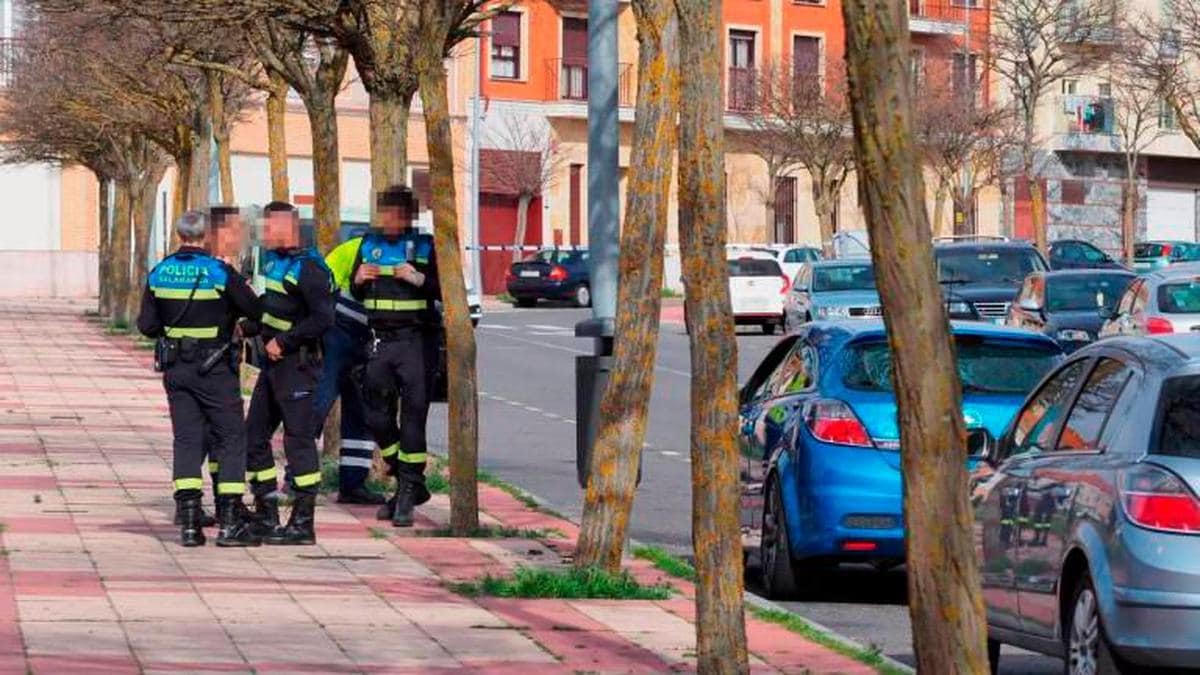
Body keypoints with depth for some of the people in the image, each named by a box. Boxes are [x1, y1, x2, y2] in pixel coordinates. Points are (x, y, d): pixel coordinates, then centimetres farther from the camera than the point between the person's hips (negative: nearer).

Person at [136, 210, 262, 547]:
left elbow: (147, 325, 4)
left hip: (175, 368, 4)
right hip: (214, 369, -4)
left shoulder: (159, 274, 1)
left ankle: (188, 522, 1)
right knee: (231, 440, 4)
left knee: (186, 440, 8)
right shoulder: (220, 273, -12)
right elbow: (255, 311, -6)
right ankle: (229, 522, -2)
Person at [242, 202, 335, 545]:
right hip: (274, 363, 10)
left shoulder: (308, 269, -15)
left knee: (299, 439, -7)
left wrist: (282, 341, -20)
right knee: (255, 436, 12)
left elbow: (323, 319, -22)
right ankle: (267, 517, 20)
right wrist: (245, 328, 9)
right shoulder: (274, 262, 14)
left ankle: (303, 523, -4)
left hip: (297, 363, -10)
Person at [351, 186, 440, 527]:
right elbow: (355, 293, 23)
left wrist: (420, 279, -19)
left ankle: (407, 494, -3)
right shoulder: (369, 244, 13)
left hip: (415, 341, -5)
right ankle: (410, 485, 23)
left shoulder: (425, 246, -1)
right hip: (380, 341, 5)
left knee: (413, 415, -6)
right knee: (377, 417, 7)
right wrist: (358, 279, 2)